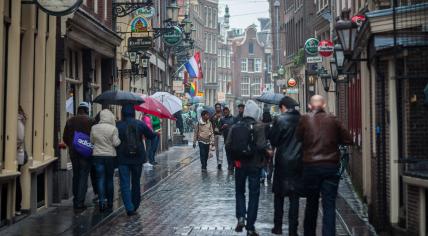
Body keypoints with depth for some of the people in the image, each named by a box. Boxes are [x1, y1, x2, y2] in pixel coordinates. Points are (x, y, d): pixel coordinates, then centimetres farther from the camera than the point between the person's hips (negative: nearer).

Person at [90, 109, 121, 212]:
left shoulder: (94, 128, -1)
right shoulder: (113, 129, -11)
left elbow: (92, 141, 8)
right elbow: (116, 143, -11)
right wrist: (119, 140, 8)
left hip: (97, 156, 2)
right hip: (110, 156, -1)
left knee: (100, 179, 3)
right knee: (109, 179, 11)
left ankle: (102, 202, -6)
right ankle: (109, 202, 19)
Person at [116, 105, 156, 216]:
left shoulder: (118, 126, -8)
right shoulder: (140, 124, -3)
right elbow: (151, 136, 5)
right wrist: (156, 133, 26)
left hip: (123, 159, -2)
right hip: (138, 158, 3)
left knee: (125, 184, 1)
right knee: (136, 183, 17)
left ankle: (129, 208, -8)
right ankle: (135, 206, 26)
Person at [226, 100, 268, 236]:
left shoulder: (235, 127, -1)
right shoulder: (259, 127, -11)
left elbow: (228, 145, -4)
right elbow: (261, 146, -21)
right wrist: (265, 153, 0)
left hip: (239, 164, 3)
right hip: (254, 164, -3)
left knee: (239, 191, 21)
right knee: (254, 194, 7)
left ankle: (241, 217, 2)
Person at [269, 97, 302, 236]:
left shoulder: (280, 120, -10)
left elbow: (273, 141, -7)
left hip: (282, 161, -2)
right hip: (298, 162, 2)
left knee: (279, 195, 12)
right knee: (294, 198, 6)